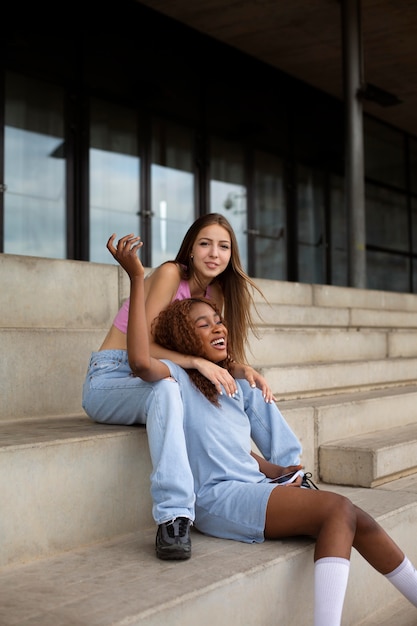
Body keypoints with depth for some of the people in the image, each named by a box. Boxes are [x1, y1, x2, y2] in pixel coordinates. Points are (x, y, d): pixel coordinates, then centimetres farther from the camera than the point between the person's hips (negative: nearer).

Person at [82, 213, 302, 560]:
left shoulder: (216, 292, 7)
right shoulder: (170, 274, -15)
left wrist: (244, 369, -13)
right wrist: (198, 362, -32)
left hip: (160, 380, 7)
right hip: (109, 379, -7)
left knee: (251, 389, -6)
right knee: (166, 388, -41)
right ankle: (173, 518, -46)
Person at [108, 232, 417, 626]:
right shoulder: (177, 379, -2)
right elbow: (140, 362, -25)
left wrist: (285, 473, 8)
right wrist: (136, 278, -23)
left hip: (256, 491, 8)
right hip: (219, 499, -8)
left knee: (357, 522, -9)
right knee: (339, 508, -20)